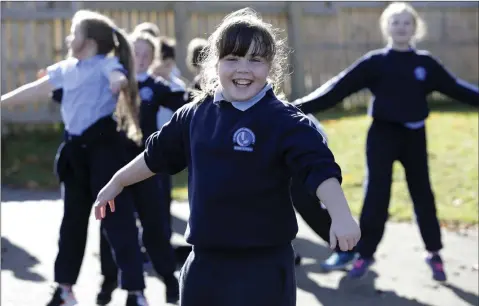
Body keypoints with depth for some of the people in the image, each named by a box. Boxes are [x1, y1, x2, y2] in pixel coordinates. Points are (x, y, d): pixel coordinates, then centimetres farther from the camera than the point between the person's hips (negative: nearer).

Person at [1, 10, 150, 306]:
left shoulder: (106, 64, -8)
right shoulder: (66, 69, 12)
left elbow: (119, 78, -30)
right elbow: (35, 91, 21)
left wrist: (119, 84, -54)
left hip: (104, 146, -8)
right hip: (77, 149, 8)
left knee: (118, 219, -9)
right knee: (73, 219, 16)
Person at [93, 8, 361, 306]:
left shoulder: (284, 120, -12)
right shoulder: (195, 115, 6)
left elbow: (319, 167, -22)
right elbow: (157, 155, 21)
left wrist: (341, 215, -36)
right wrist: (117, 183, 32)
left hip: (263, 264, -6)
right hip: (206, 260, 6)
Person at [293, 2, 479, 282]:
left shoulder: (426, 63, 3)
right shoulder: (375, 62, -4)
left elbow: (456, 88, 8)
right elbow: (339, 88, -9)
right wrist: (301, 106, -17)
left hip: (415, 136, 2)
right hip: (383, 134, -2)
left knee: (423, 195, 8)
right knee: (377, 194, -3)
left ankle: (435, 254, 21)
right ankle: (365, 254, 7)